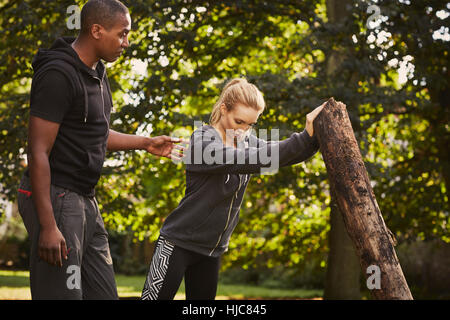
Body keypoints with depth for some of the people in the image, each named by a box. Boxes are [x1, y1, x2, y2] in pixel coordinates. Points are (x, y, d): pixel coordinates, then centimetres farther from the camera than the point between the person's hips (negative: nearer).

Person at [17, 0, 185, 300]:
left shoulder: (97, 72, 14)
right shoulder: (58, 75, -17)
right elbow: (38, 152, -20)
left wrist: (146, 143, 24)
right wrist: (48, 226, -24)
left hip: (86, 200, 10)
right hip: (55, 199, -10)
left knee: (104, 293, 12)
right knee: (62, 294, -8)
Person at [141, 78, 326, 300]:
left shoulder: (246, 141, 5)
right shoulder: (202, 141, -19)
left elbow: (286, 155, -5)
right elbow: (252, 161, -31)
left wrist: (312, 138, -26)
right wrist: (306, 136, -37)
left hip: (212, 249, 7)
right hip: (179, 242, -7)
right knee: (155, 298, -6)